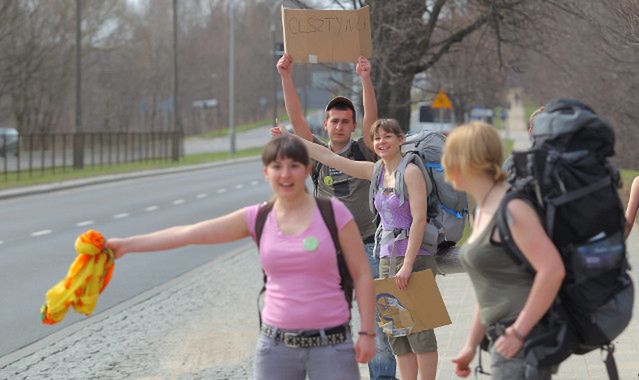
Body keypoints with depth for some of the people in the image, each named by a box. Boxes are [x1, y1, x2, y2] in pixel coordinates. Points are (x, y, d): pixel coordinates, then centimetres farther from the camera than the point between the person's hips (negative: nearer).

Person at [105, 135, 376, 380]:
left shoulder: (333, 212, -4)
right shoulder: (257, 218, 3)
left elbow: (362, 275, 0)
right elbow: (189, 233, 2)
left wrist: (367, 332, -5)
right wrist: (127, 244, 1)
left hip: (331, 343, -3)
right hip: (276, 343, 3)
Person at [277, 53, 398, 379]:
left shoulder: (363, 151, 2)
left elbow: (371, 116, -13)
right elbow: (296, 119, -4)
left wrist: (365, 79, -27)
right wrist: (286, 77, -15)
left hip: (367, 245, -2)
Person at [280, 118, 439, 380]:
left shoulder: (410, 172, -9)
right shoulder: (377, 172, 13)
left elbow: (419, 219, -15)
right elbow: (331, 158, 17)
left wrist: (407, 264, -20)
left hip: (415, 258, -8)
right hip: (388, 258, 8)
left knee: (418, 329, -7)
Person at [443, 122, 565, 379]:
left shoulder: (511, 209, -17)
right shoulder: (482, 211, 13)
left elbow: (553, 270, -26)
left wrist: (519, 331, -22)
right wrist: (471, 344, 18)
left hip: (525, 340, -10)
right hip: (504, 338, 10)